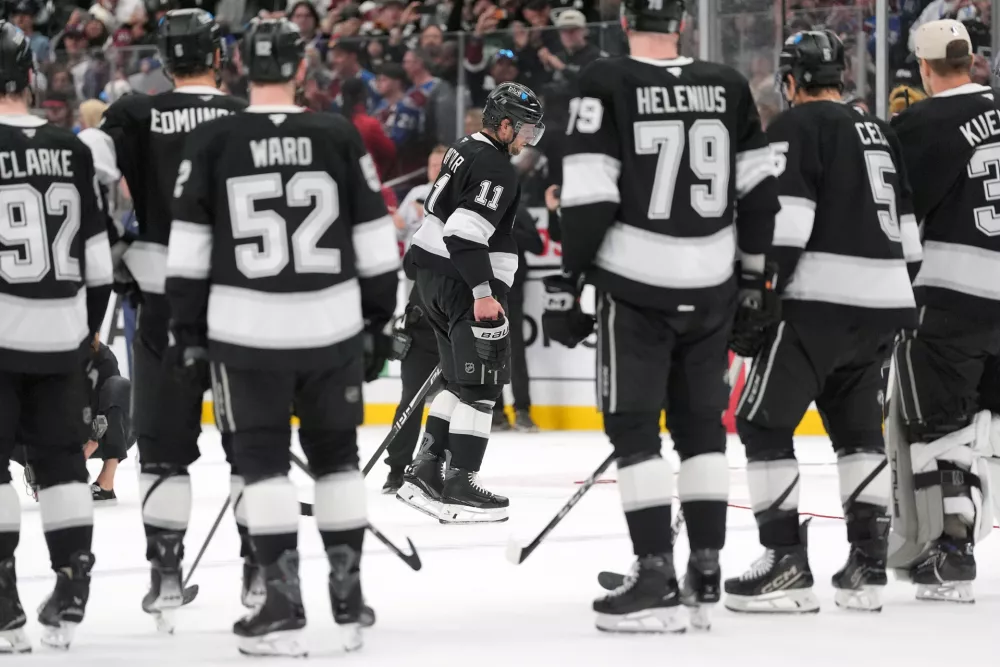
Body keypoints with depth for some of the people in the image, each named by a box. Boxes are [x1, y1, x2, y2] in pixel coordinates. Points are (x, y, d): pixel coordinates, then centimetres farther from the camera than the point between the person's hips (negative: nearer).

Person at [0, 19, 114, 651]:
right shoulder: (72, 149, 3)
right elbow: (97, 253, 9)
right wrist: (90, 322, 20)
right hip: (62, 332, 5)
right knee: (61, 457, 13)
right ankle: (71, 593, 12)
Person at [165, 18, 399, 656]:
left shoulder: (211, 142, -4)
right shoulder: (340, 136, -1)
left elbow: (188, 250, -1)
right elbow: (376, 243, 3)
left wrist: (189, 331, 7)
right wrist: (379, 322, 13)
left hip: (247, 329, -1)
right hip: (332, 328, 2)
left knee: (264, 461, 6)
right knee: (336, 456, 15)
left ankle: (283, 608, -1)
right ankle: (349, 602, 17)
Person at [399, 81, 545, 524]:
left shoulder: (464, 151, 15)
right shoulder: (495, 169, -16)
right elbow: (466, 232, -25)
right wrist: (483, 291, -26)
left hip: (432, 273, 10)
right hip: (463, 284, -10)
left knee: (460, 381, 16)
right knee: (481, 385, -7)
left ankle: (423, 472, 14)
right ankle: (459, 488, -9)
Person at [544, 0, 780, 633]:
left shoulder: (607, 84, -9)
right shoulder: (728, 86, 4)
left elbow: (587, 197, -12)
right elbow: (760, 188, 7)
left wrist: (564, 284, -5)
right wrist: (754, 277, 17)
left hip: (635, 283, -4)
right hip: (711, 289, 4)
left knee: (634, 429, 2)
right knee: (702, 426, 15)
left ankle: (656, 581, -5)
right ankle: (707, 576, 15)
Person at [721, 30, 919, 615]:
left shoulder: (796, 127, -3)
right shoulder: (881, 134, 20)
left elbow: (784, 221, -15)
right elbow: (909, 232, 21)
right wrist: (904, 314, 27)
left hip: (819, 300, -7)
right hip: (885, 302, 7)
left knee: (765, 423, -1)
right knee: (858, 427, 18)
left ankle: (786, 565, -7)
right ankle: (868, 565, 11)